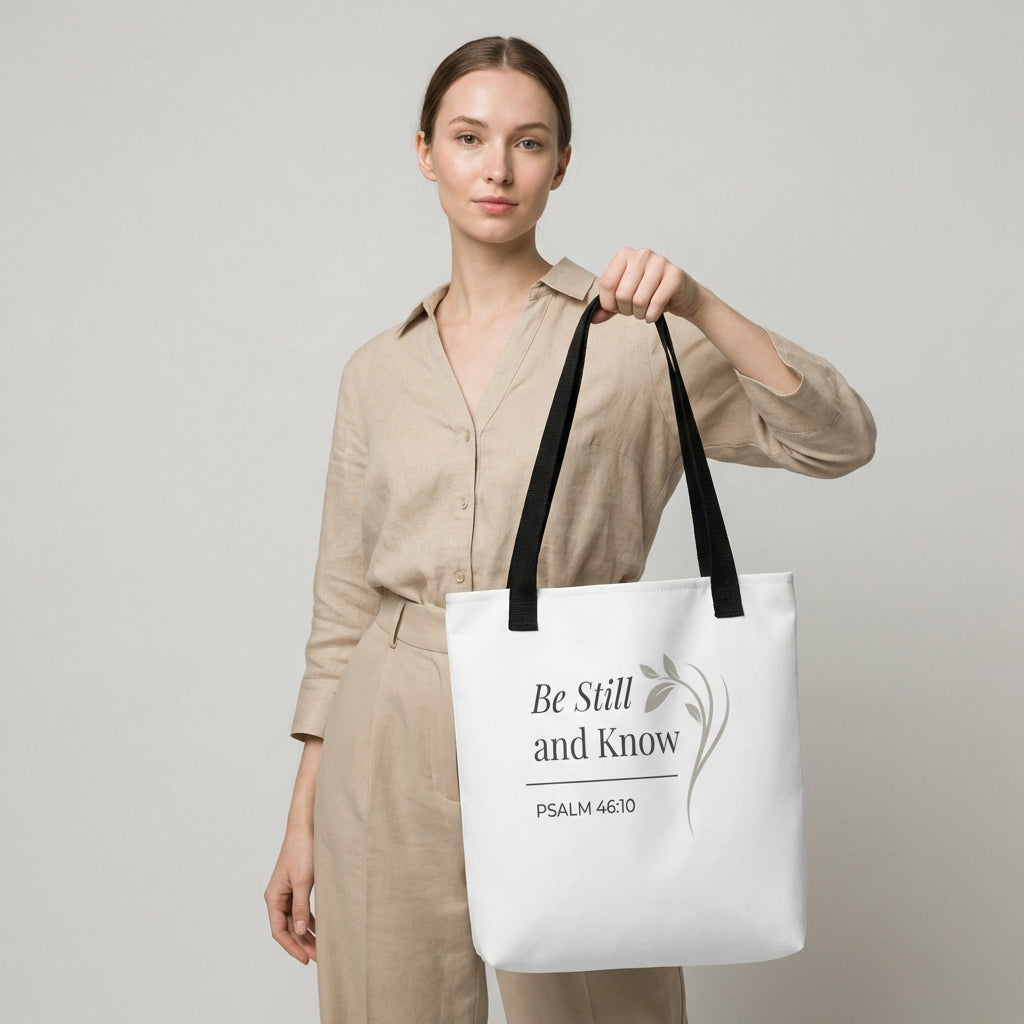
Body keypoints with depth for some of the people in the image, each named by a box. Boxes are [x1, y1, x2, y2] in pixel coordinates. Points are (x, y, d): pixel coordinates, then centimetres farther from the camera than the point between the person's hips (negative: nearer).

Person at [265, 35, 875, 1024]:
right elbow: (343, 600, 11)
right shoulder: (378, 370, 9)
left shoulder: (630, 333, 0)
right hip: (391, 754, 3)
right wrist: (301, 824, 10)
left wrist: (700, 307, -22)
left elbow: (837, 440, -9)